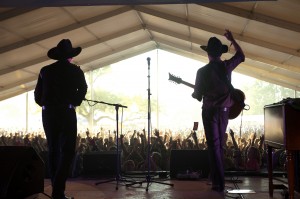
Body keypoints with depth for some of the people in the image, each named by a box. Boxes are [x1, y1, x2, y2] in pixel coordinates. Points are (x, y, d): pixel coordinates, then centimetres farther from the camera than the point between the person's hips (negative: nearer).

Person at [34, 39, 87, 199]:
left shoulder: (45, 70, 11)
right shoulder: (75, 70, 3)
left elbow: (37, 95, 7)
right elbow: (82, 90, -8)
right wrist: (74, 103, 5)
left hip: (48, 114, 4)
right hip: (66, 113, -4)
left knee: (53, 150, 11)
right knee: (67, 151, -5)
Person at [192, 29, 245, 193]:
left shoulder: (202, 71, -12)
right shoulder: (227, 66, 0)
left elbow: (198, 96, -7)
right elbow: (241, 56, 21)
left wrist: (194, 94, 16)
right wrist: (232, 40, 26)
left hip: (210, 111, -4)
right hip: (224, 110, 4)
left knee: (213, 146, -2)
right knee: (220, 144, 16)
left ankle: (219, 183, -4)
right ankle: (217, 178, 22)